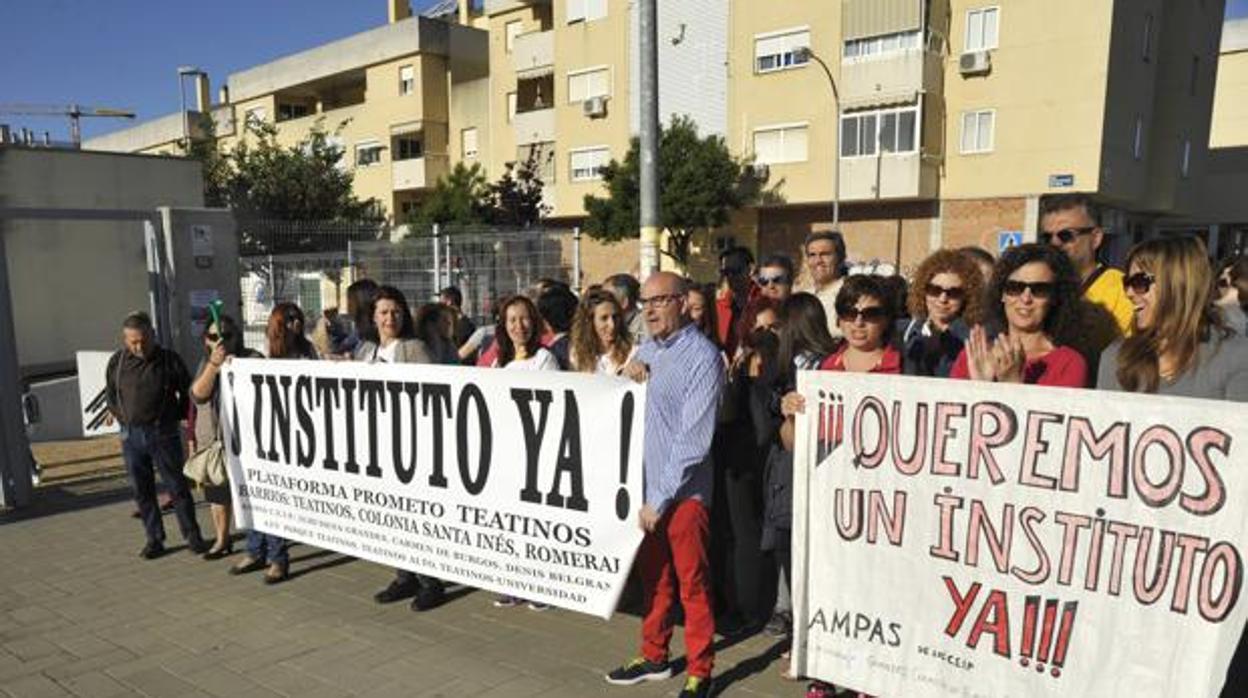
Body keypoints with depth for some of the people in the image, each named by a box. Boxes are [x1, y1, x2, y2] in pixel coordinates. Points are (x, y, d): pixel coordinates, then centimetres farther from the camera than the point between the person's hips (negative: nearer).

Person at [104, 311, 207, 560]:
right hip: (131, 435, 3)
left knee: (177, 486, 1)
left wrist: (175, 416, 3)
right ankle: (154, 539, 19)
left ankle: (192, 536, 11)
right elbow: (110, 396, 16)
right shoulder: (117, 362, 2)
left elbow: (187, 393, 5)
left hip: (163, 433, -3)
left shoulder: (169, 360, -6)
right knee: (142, 490, 9)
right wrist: (125, 418, 10)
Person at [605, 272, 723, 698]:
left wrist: (661, 497, -17)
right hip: (645, 483, 7)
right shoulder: (647, 350, 8)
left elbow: (693, 439, -17)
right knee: (653, 577, 19)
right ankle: (654, 657, 35)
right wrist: (626, 376, -2)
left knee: (692, 584, 6)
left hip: (683, 491, -7)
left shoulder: (702, 356, -13)